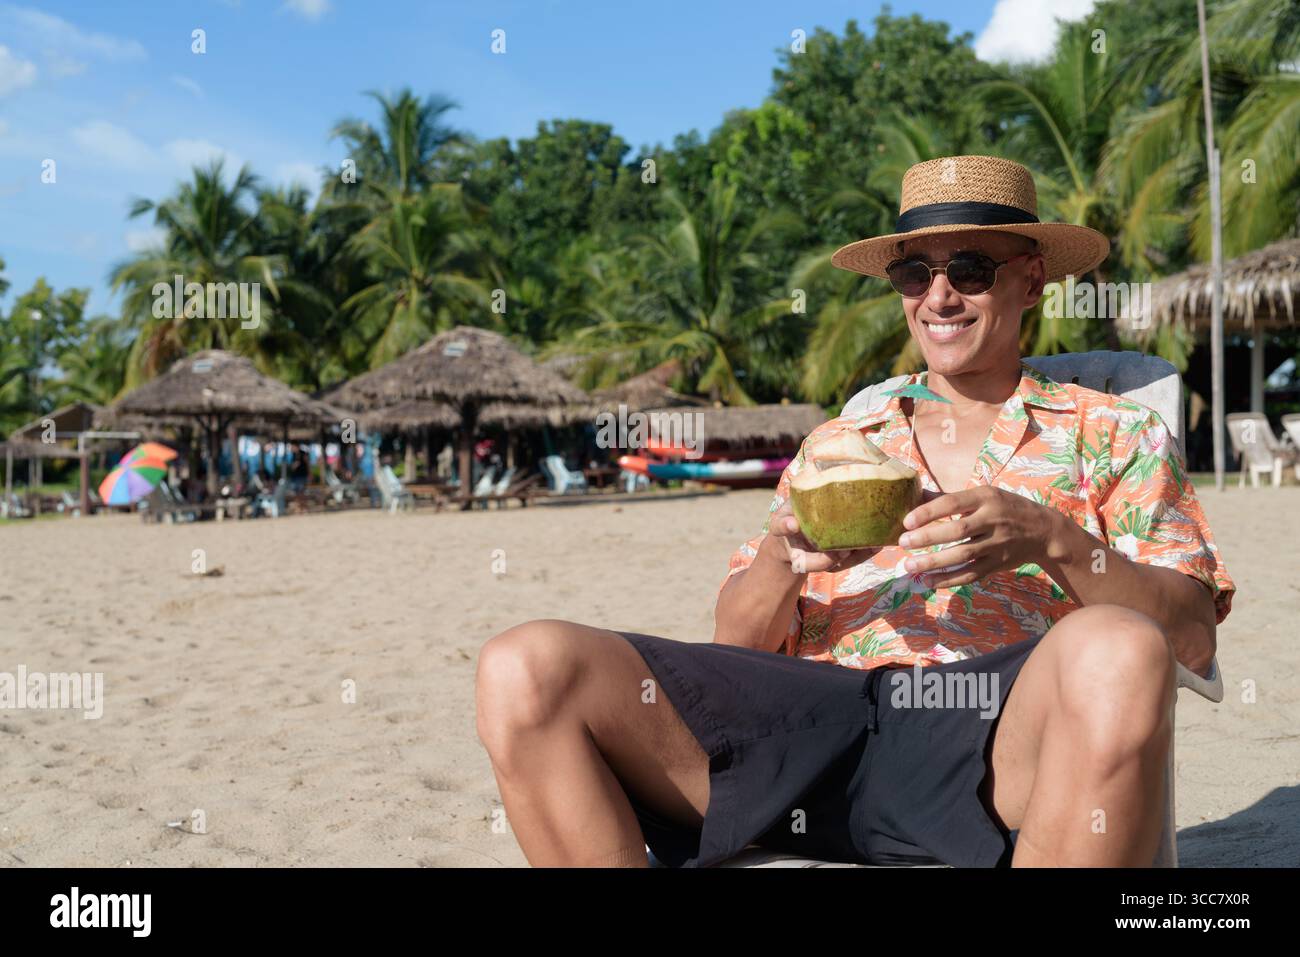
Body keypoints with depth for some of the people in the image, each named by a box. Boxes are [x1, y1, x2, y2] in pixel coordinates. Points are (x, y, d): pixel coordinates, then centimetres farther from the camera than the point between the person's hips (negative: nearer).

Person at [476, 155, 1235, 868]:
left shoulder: (1113, 435, 19)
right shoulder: (838, 441, 26)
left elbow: (1192, 636, 6)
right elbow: (737, 642, 18)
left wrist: (1054, 541, -11)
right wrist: (783, 557, -4)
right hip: (813, 705, 3)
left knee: (1115, 654, -38)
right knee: (525, 671, -19)